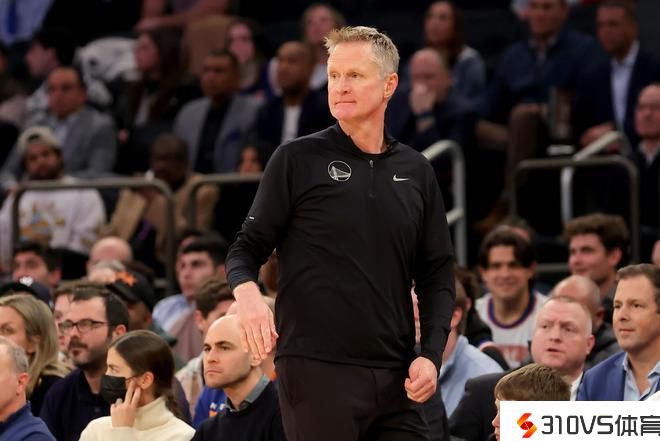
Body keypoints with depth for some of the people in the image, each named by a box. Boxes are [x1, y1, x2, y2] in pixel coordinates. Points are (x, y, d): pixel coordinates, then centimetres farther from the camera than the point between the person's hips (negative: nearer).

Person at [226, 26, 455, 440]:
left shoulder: (416, 172, 13)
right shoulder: (298, 160, 2)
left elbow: (437, 272, 15)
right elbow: (248, 248, 3)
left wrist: (432, 354, 2)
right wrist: (247, 291, -19)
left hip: (396, 375, 4)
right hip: (316, 370, -4)